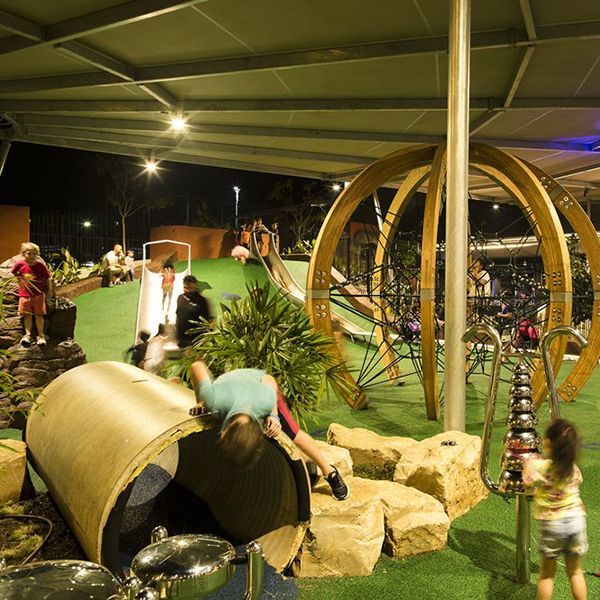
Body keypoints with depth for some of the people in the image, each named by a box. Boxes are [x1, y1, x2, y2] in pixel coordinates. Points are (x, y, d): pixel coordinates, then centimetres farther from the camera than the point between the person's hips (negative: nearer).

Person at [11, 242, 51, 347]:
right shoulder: (19, 264, -4)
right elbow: (14, 272, 20)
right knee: (27, 315, 3)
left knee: (38, 315, 2)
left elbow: (47, 279, 3)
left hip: (39, 295, -1)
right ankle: (28, 335, 7)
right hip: (25, 295, 1)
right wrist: (19, 277, 7)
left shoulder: (41, 265, -6)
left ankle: (41, 335, 7)